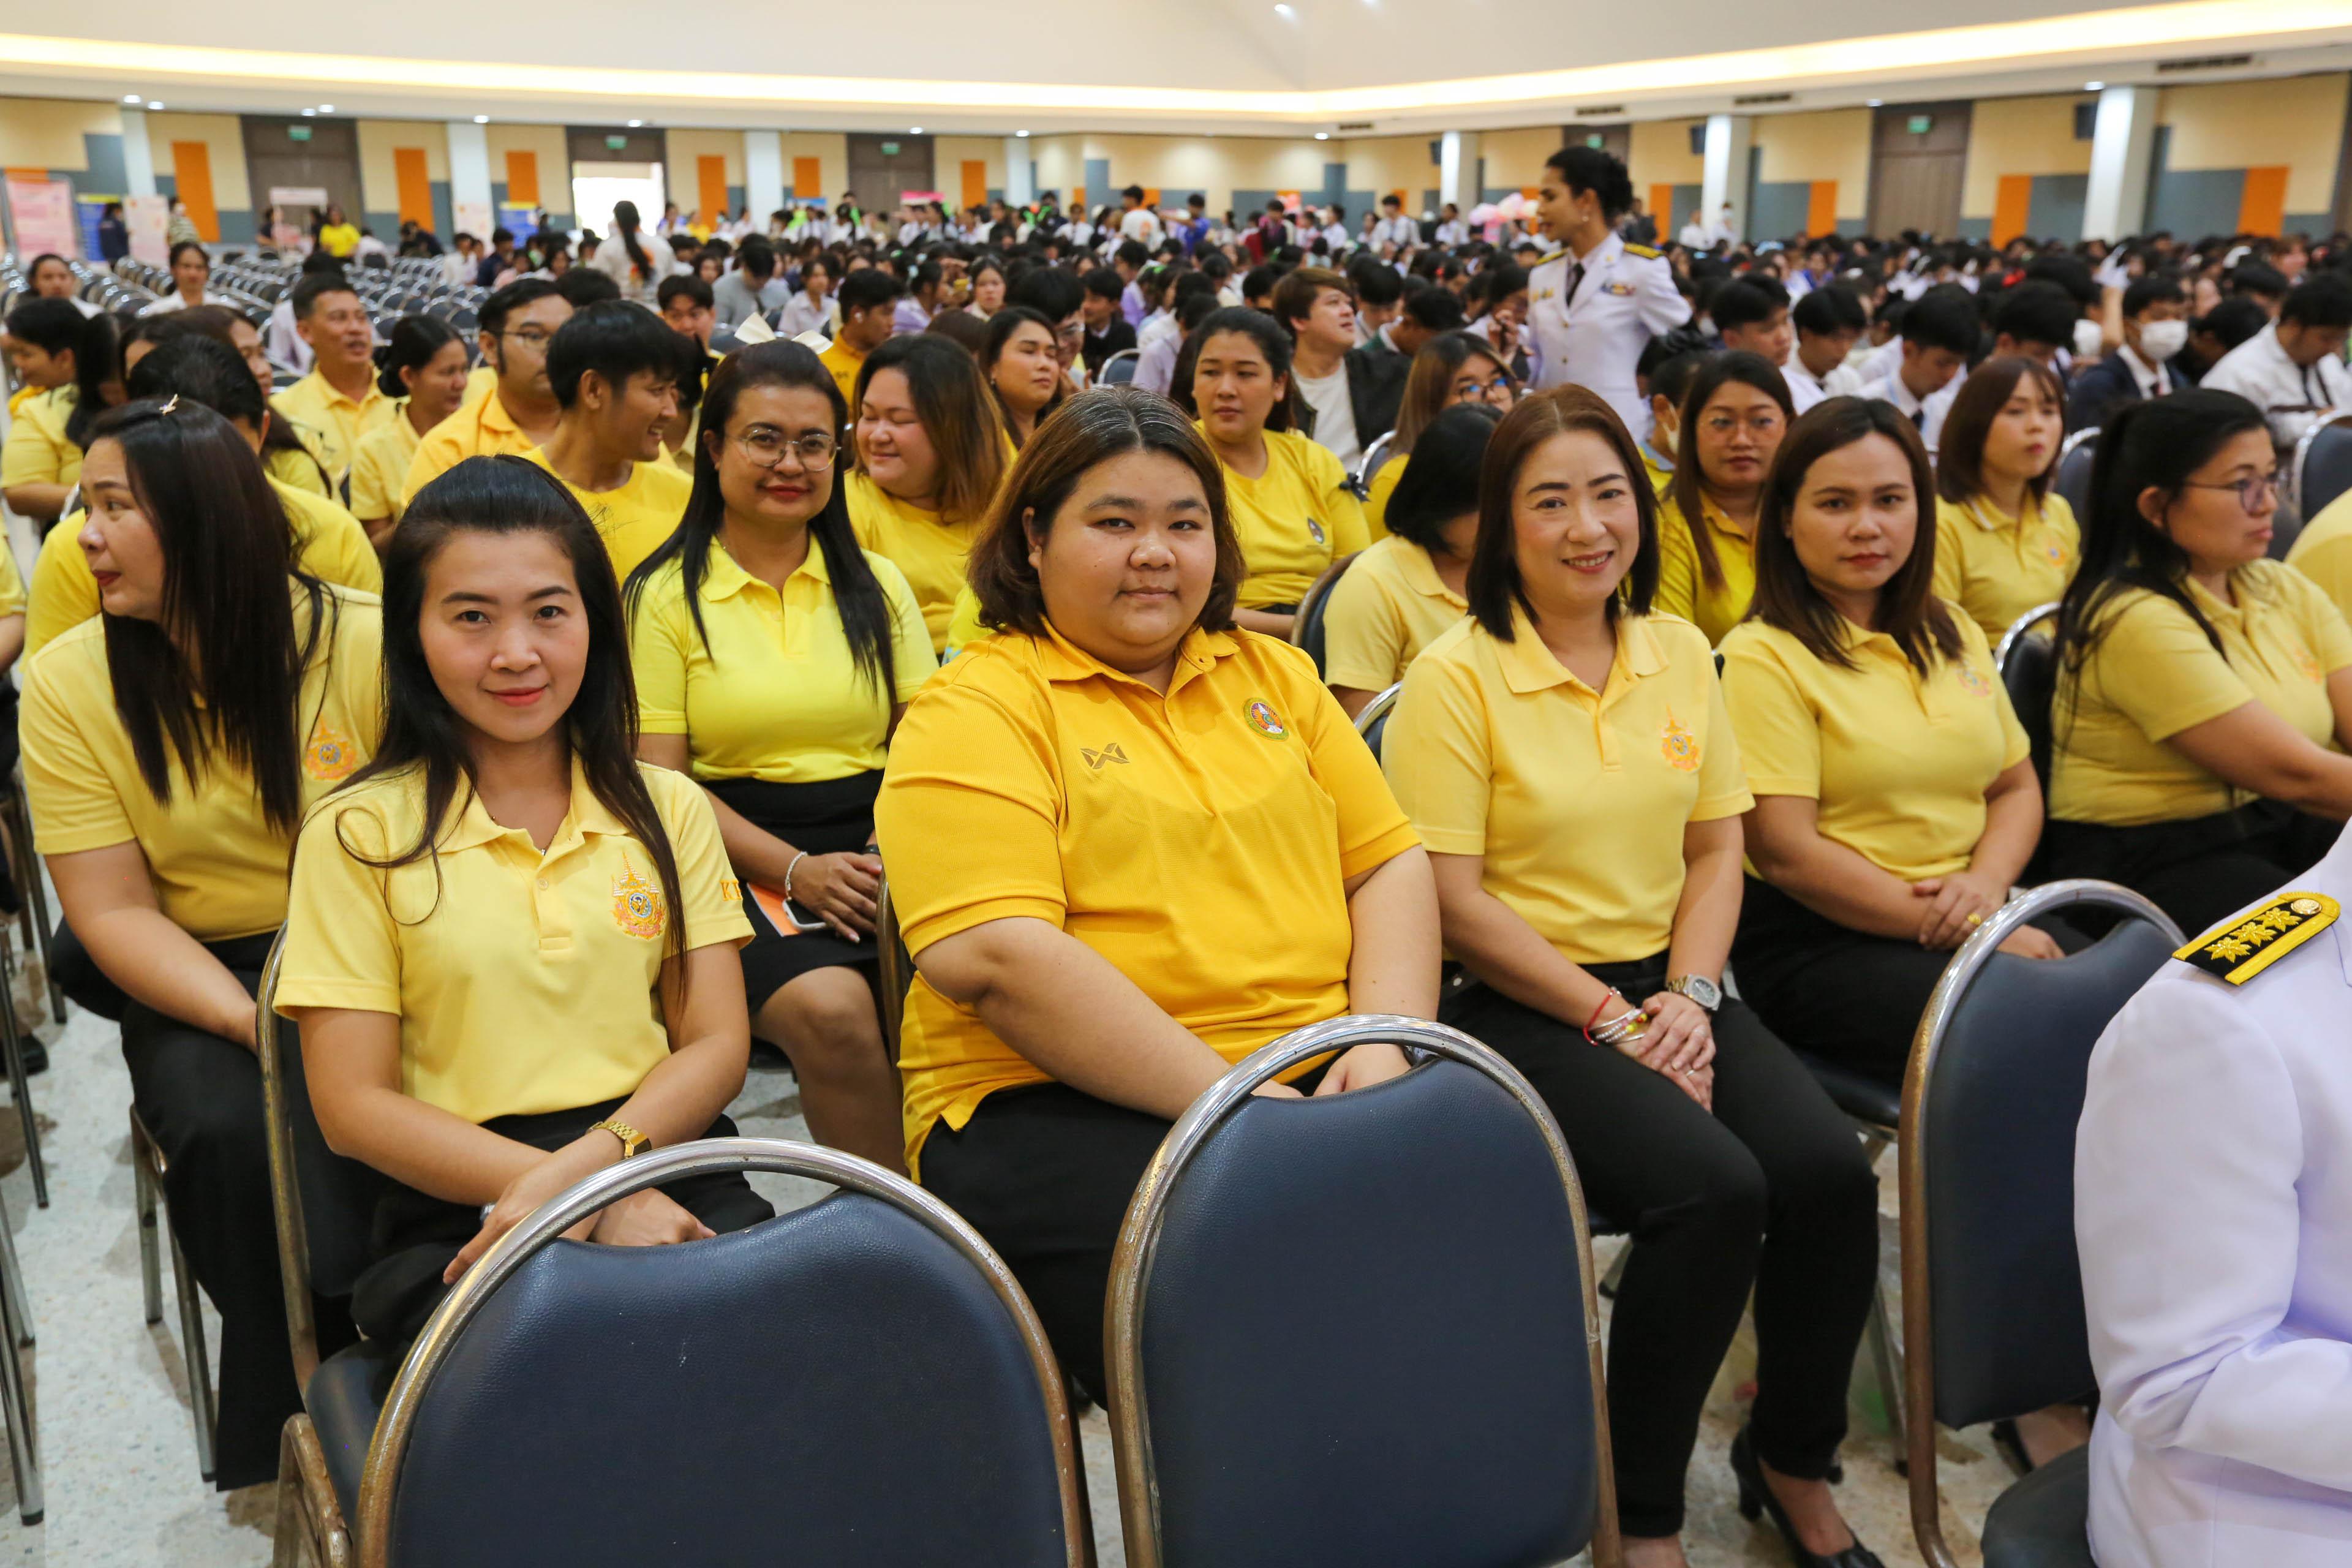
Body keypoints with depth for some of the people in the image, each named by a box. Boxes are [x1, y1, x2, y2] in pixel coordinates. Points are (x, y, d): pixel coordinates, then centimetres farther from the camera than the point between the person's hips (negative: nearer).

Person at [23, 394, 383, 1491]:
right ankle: (300, 1411, -2)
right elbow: (115, 913, -6)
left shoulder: (367, 643, -9)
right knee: (231, 1133, -28)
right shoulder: (69, 682, -4)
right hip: (199, 979, 1)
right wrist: (259, 1024, -21)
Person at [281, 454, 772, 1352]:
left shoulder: (667, 809, 13)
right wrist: (595, 1205, -13)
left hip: (665, 1168, 3)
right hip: (459, 1210, -3)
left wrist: (586, 1167, -13)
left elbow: (716, 1046, 8)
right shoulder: (358, 835, 4)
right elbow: (353, 1108, -1)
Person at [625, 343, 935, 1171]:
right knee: (829, 1009, -33)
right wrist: (796, 869, -15)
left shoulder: (876, 583, 16)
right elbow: (661, 781, -1)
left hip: (878, 847, 3)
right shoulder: (666, 597, 5)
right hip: (744, 863, -3)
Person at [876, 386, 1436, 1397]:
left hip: (1314, 1078, 6)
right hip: (1059, 1106, -5)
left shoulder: (1272, 676, 19)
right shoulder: (974, 709, -1)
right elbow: (992, 955, -14)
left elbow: (1389, 864, 16)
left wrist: (1386, 1048, -4)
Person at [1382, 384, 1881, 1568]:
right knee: (1713, 1186, -28)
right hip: (1517, 1008, -5)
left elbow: (1717, 850, 12)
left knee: (1830, 1172, -19)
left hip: (1667, 989, 5)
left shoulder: (1682, 653, 10)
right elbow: (1454, 899, -11)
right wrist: (1610, 1019, -14)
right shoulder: (1456, 677, -8)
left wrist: (1687, 999, -5)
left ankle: (1793, 1461, 10)